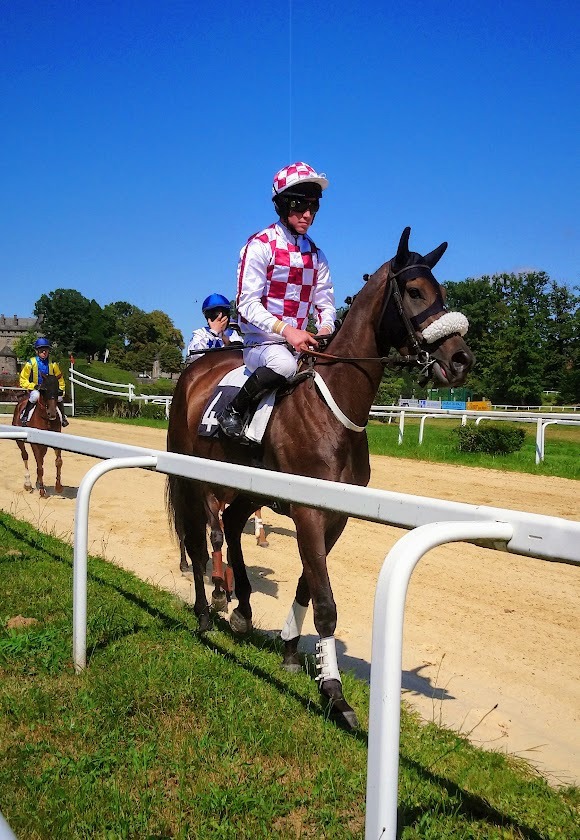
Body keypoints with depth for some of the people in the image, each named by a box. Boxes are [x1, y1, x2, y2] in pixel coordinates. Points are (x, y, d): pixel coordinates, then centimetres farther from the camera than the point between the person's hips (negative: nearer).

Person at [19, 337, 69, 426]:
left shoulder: (52, 364, 3)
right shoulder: (31, 363, -7)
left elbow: (59, 377, 13)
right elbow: (23, 380, -6)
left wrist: (61, 388, -1)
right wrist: (33, 386, -20)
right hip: (35, 389, -3)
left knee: (59, 396, -23)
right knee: (35, 395, -36)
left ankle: (63, 417, -2)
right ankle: (24, 415, -20)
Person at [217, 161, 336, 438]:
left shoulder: (316, 256, 13)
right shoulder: (260, 246, -6)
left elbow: (325, 302, 13)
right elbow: (247, 304, -13)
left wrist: (326, 328, -11)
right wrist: (286, 329, -26)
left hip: (299, 343, 6)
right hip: (260, 341, -6)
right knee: (283, 363, -36)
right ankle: (232, 412, -15)